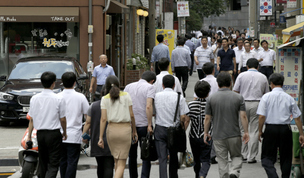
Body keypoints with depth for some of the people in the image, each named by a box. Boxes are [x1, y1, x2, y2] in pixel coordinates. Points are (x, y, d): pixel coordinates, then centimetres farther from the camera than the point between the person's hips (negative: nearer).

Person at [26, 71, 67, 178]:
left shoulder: (34, 98, 1)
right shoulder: (59, 99, -9)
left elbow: (31, 119, 5)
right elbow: (62, 119, -3)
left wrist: (29, 136, 14)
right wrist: (65, 133, 13)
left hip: (40, 133, 4)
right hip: (54, 134, -4)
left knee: (43, 163, 17)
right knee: (53, 164, -3)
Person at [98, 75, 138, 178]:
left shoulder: (105, 99, 1)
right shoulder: (126, 96, 1)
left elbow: (103, 119, -4)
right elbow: (131, 115, 0)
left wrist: (101, 137, -2)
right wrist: (134, 131, 12)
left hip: (111, 129, 2)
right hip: (125, 129, -2)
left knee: (116, 161, 21)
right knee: (121, 164, -2)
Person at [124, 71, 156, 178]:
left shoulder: (128, 87, 11)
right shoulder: (150, 87, -4)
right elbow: (148, 106, -17)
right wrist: (149, 125, -14)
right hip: (143, 125, -4)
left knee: (132, 155, 15)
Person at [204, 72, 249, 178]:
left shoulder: (211, 98, -3)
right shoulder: (238, 97, -2)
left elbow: (207, 118, -1)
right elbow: (243, 116, -7)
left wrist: (206, 133, 10)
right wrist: (246, 132, -1)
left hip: (218, 136, 0)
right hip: (234, 135, 0)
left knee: (222, 161, 7)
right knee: (236, 156, 15)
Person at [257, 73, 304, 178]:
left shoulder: (266, 97, -4)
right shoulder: (289, 98, 2)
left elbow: (261, 116, -8)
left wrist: (260, 131, 4)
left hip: (270, 129, -2)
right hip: (285, 130, 2)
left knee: (267, 158, 2)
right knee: (286, 158, 16)